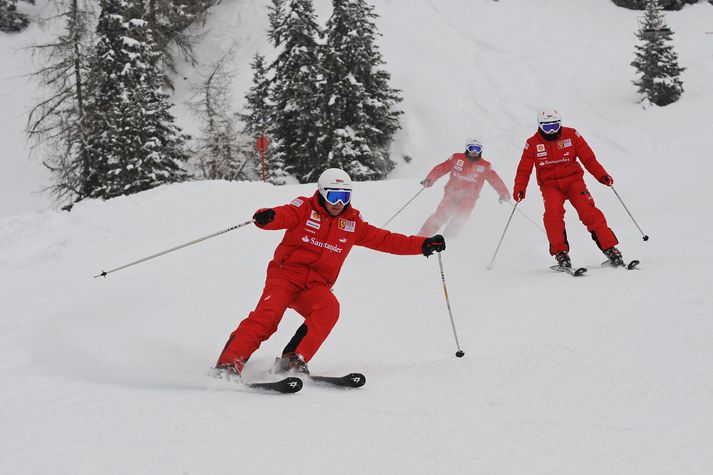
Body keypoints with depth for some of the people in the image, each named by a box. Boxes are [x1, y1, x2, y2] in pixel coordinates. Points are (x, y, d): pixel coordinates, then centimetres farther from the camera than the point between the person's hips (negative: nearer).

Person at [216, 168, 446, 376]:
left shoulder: (352, 223, 13)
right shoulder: (305, 208, 1)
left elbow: (385, 240, 15)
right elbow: (284, 215, -19)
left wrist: (423, 245, 6)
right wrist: (267, 217, -44)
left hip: (315, 286, 3)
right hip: (286, 274, -3)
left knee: (329, 308, -29)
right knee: (267, 315, -26)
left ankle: (294, 360, -30)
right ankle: (229, 364, -27)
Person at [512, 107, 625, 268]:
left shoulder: (571, 135, -1)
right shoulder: (532, 143, 0)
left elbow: (588, 158, 0)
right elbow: (524, 170, 1)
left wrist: (601, 175, -14)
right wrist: (519, 188, -17)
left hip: (573, 180, 0)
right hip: (550, 185, 0)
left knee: (588, 210, -21)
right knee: (553, 212, -28)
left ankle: (609, 248, -19)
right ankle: (560, 253, -19)